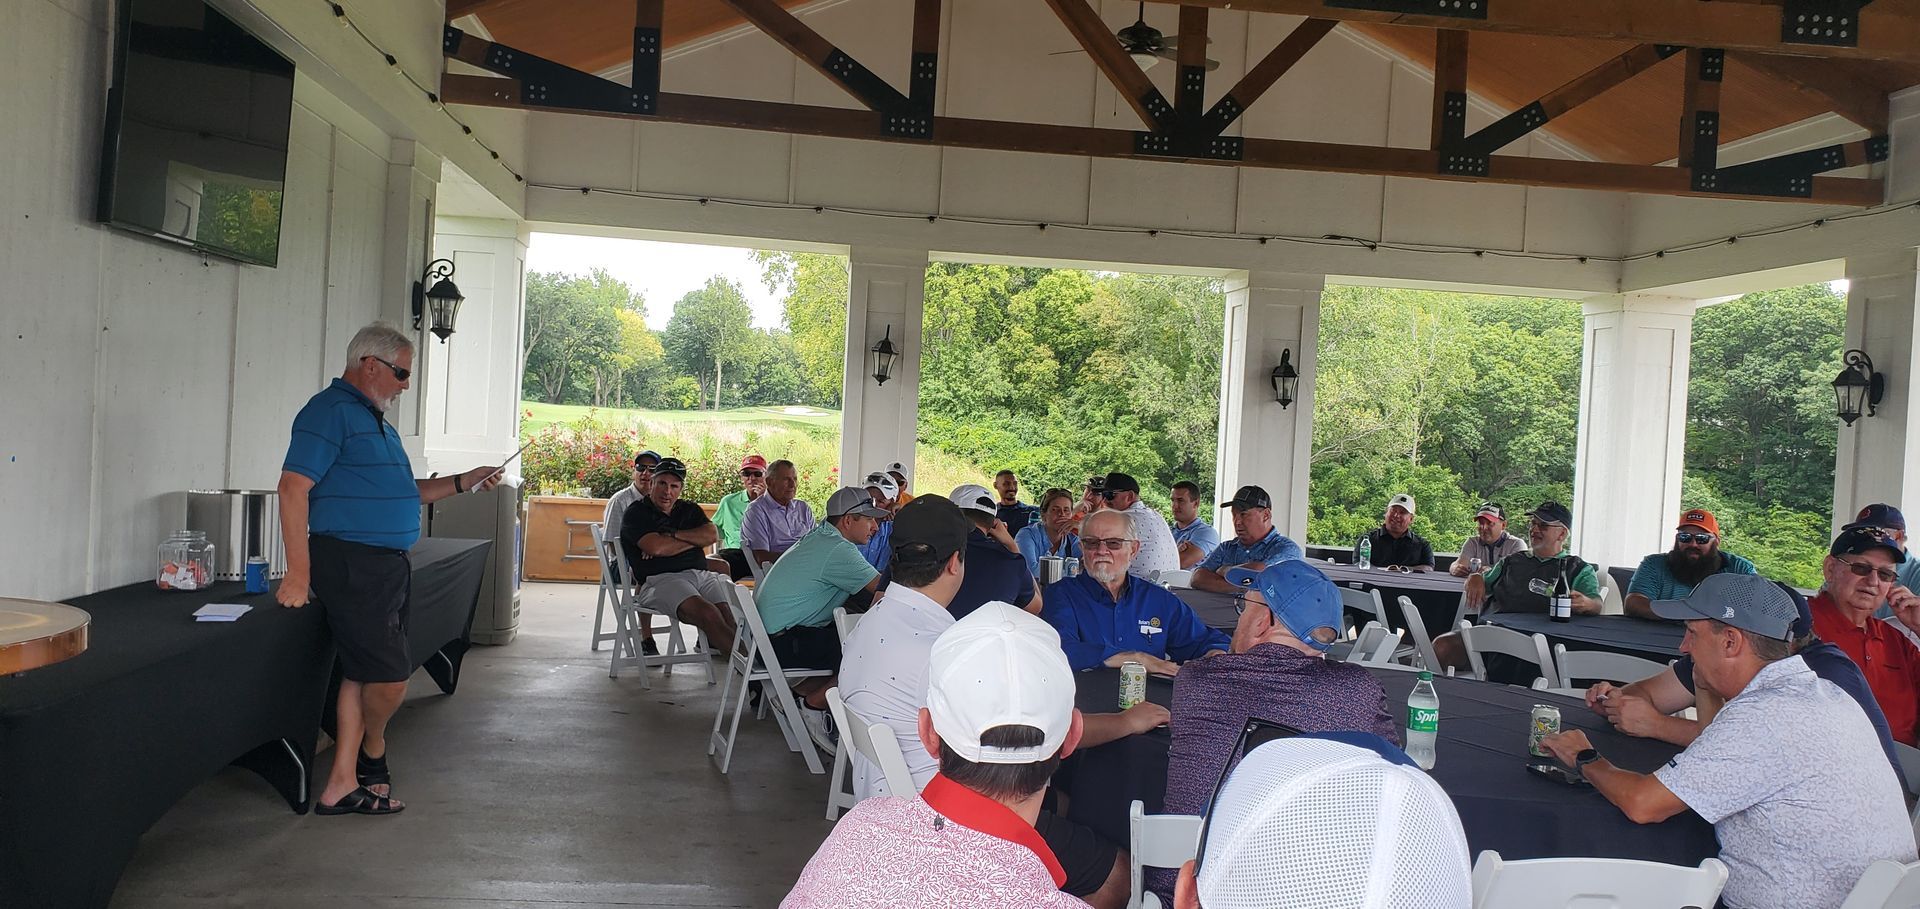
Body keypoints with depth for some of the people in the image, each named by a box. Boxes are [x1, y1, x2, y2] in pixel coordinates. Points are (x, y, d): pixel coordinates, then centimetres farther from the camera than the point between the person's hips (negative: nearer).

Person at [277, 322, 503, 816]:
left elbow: (400, 493, 29)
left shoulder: (376, 421, 21)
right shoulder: (331, 411, -10)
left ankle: (341, 786, 18)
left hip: (387, 566, 10)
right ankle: (373, 754, 20)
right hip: (351, 564, -10)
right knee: (390, 677, -8)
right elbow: (293, 486, -18)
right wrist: (299, 572, -22)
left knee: (362, 675, 11)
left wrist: (462, 483, 17)